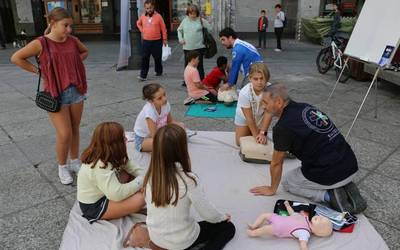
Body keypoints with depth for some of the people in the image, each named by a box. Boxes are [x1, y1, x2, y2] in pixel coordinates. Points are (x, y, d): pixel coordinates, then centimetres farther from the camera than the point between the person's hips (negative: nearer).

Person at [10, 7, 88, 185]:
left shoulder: (73, 40, 1)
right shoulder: (41, 43, -12)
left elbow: (85, 52, 21)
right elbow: (16, 58, -7)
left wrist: (73, 64, 6)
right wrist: (38, 71, -7)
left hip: (76, 91, 5)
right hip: (56, 95, -4)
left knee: (75, 130, 13)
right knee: (64, 134, -4)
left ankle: (75, 162, 32)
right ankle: (62, 167, 19)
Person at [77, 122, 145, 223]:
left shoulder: (108, 155, -6)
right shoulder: (100, 167, -33)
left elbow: (131, 166, 2)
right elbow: (117, 194, -37)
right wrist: (141, 180, -26)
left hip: (104, 194, 9)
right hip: (93, 207, -9)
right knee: (140, 199, -22)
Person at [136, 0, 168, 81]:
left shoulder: (158, 16, -6)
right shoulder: (142, 16, 3)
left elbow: (163, 28, -2)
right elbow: (138, 23, 24)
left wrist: (164, 39, 0)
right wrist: (142, 31, 10)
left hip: (157, 41, -2)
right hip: (146, 41, 2)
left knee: (157, 58, 10)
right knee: (144, 58, -3)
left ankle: (159, 72, 31)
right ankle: (143, 76, -2)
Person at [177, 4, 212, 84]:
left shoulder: (201, 20, -4)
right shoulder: (185, 20, 4)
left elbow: (210, 29, 2)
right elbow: (179, 30, 19)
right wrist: (180, 39, 6)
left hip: (199, 47, -3)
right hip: (187, 47, 3)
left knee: (199, 65, 3)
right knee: (187, 65, 11)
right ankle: (186, 82, 24)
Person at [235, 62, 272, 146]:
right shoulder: (244, 93, -37)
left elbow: (268, 113, -26)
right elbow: (249, 117, -27)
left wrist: (263, 133, -29)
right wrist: (256, 135, -22)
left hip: (260, 117, 1)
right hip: (244, 117, -1)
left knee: (261, 141, 5)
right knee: (241, 142, 4)